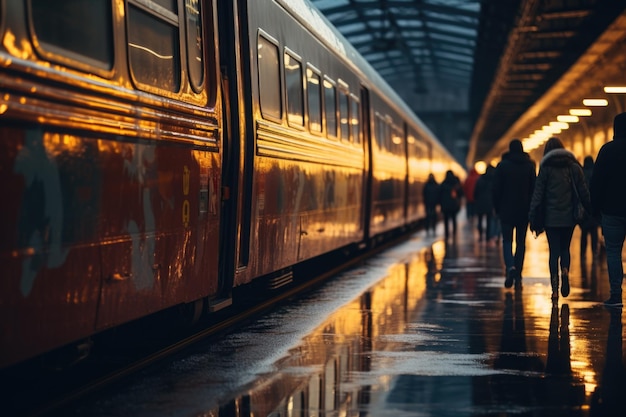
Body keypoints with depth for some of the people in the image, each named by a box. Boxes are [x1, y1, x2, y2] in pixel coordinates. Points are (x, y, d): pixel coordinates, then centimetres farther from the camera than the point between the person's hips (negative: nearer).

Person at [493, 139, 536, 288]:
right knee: (521, 241, 9)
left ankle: (510, 266, -22)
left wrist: (497, 208, 5)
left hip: (507, 210, -2)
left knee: (507, 240, 4)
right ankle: (518, 276, 7)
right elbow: (534, 188, 3)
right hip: (524, 210, 2)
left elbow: (496, 189, -3)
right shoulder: (530, 165, 3)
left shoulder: (502, 165, -3)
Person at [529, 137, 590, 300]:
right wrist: (591, 211, 9)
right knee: (565, 248, 17)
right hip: (569, 217, 2)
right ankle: (565, 271, -11)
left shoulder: (546, 168, -2)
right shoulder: (574, 167, 5)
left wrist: (532, 216, -5)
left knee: (554, 251, 4)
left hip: (551, 218, -2)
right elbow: (583, 192, 3)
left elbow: (538, 193, -5)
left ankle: (555, 288, -3)